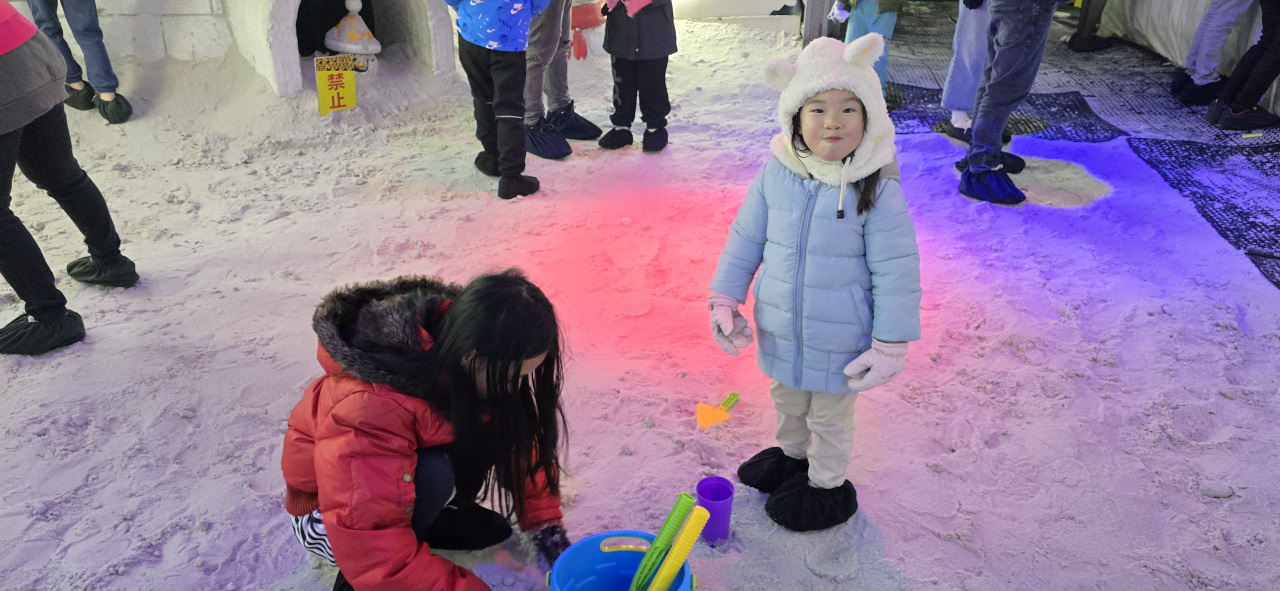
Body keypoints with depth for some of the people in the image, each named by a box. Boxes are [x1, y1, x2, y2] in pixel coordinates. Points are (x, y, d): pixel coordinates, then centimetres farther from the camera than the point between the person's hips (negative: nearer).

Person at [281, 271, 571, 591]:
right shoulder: (369, 407, -40)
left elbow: (522, 439, -6)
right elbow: (372, 552, -38)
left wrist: (547, 527, -10)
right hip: (326, 513, -6)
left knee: (503, 422, -15)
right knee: (434, 474, -36)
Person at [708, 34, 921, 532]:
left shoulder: (878, 191, -21)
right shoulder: (775, 175, -11)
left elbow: (896, 272, -16)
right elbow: (746, 238, 2)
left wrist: (890, 345, -14)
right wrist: (724, 298, 2)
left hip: (839, 338, -4)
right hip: (780, 328, 5)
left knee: (829, 417, 18)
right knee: (787, 398, 29)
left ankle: (827, 486, 44)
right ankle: (790, 454, 58)